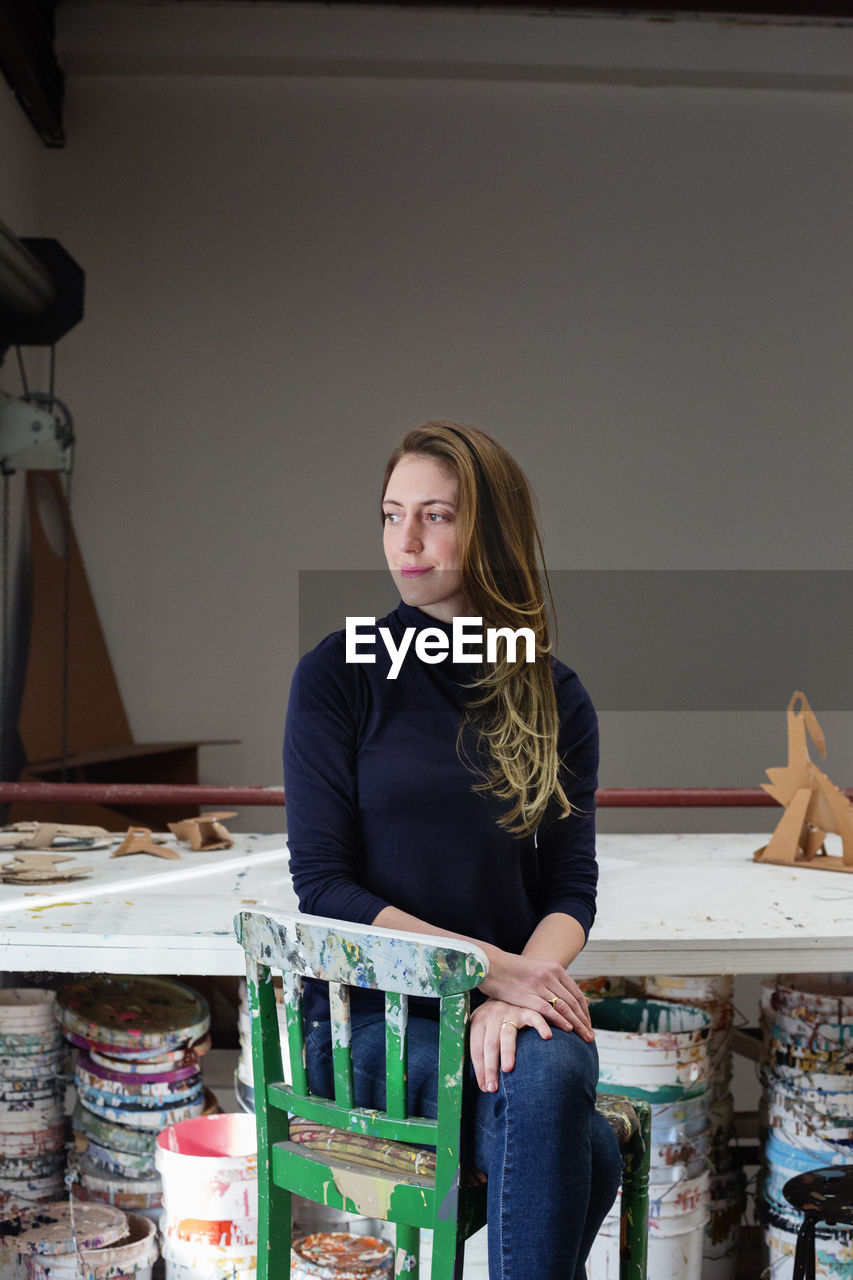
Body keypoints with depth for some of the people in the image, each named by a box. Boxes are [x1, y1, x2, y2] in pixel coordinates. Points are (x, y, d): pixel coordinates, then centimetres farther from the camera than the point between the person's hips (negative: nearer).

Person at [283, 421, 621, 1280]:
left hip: (506, 1009, 3)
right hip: (366, 1016, -3)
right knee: (586, 1149, -29)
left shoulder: (555, 698, 8)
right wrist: (490, 966, -16)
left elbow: (571, 890, 3)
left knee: (552, 1067, -33)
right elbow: (321, 885, -6)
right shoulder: (338, 676, -1)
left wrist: (522, 988, -19)